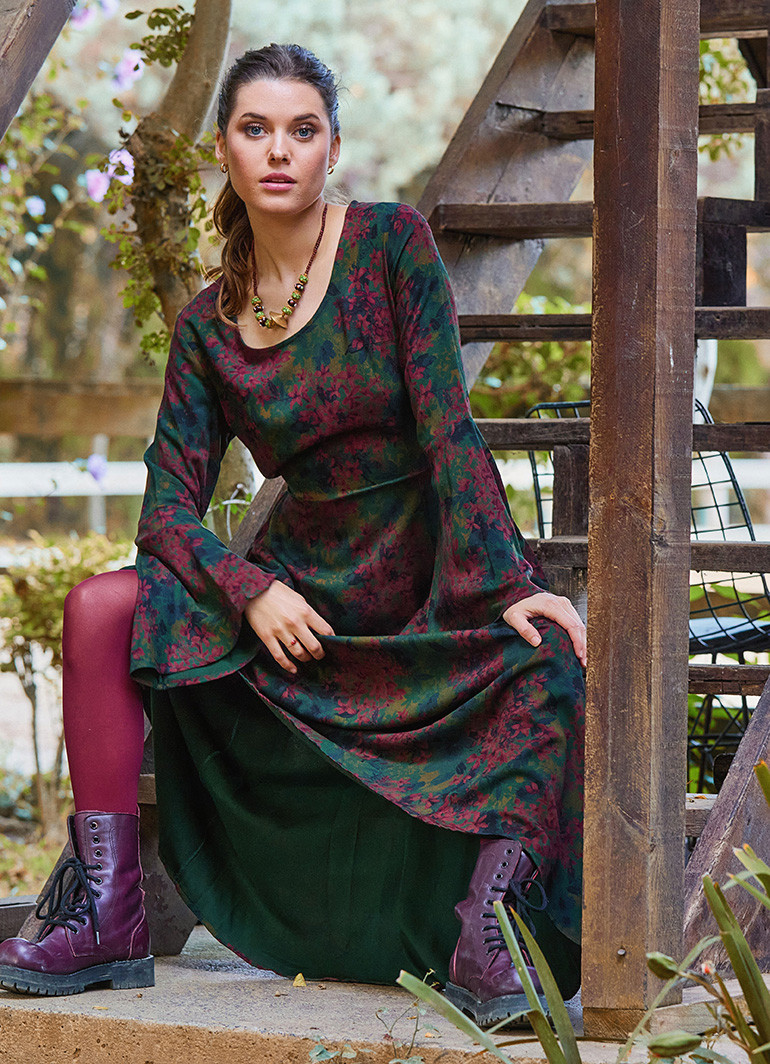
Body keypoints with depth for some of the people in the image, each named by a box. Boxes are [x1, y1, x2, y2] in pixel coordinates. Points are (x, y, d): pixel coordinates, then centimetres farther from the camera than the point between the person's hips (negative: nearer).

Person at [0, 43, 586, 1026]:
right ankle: (107, 918, -18)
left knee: (552, 654, -34)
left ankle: (487, 933, -31)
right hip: (295, 592, 3)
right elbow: (168, 506, 0)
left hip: (423, 590, -3)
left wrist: (510, 587, -22)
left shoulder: (390, 244, -6)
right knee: (104, 606, -20)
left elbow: (447, 428, -13)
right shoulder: (209, 325, 5)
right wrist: (253, 592, -19)